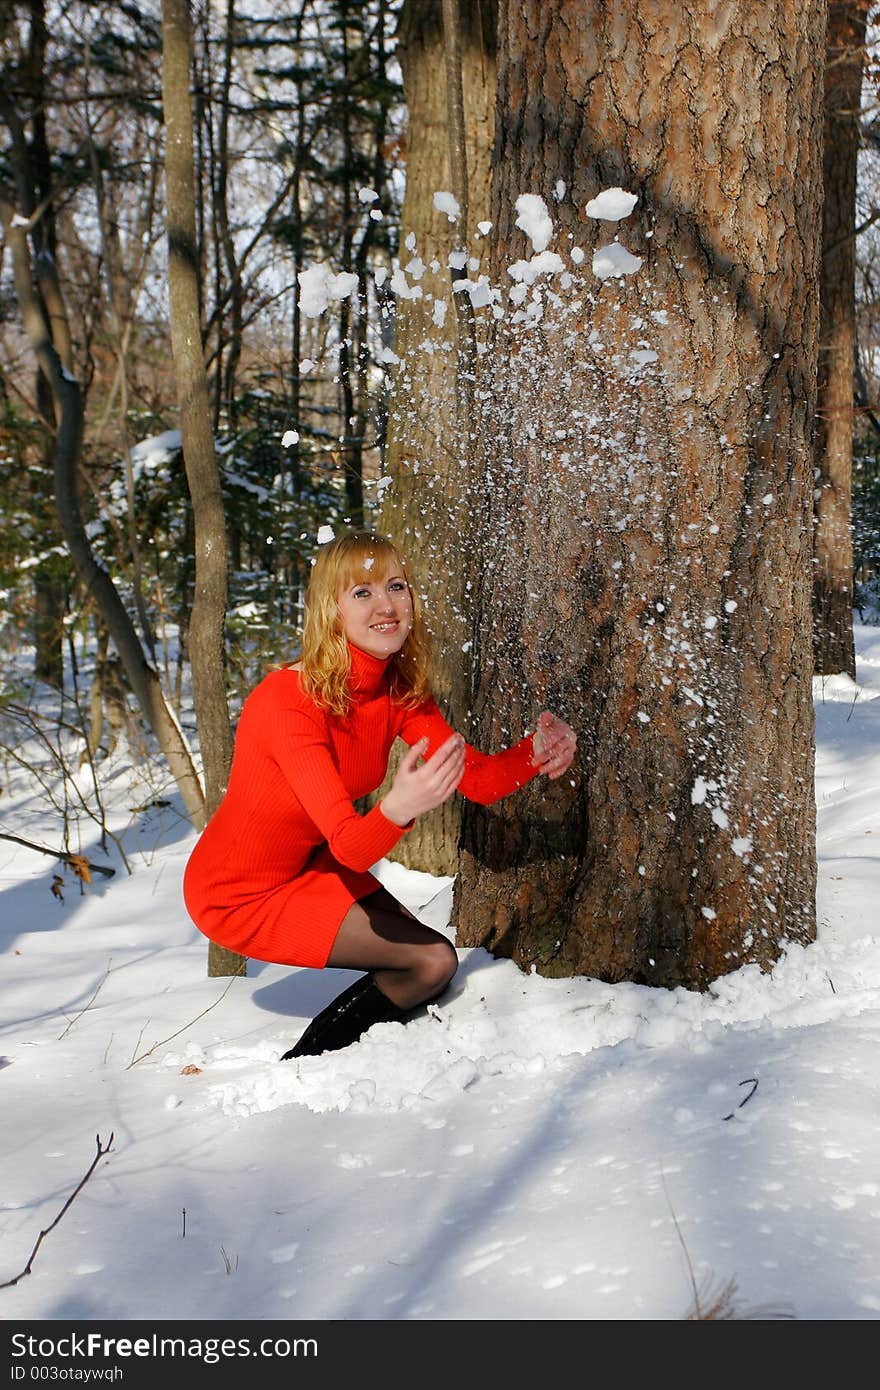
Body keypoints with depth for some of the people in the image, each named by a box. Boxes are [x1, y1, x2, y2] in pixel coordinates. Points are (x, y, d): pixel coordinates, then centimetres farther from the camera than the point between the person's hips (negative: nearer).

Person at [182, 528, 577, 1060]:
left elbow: (479, 780, -13)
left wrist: (536, 752, -34)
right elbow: (351, 846, -37)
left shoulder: (401, 691, -7)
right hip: (240, 895, -8)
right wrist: (399, 808, -59)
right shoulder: (287, 700, -31)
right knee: (433, 962, -11)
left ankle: (309, 1063, 28)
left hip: (311, 866, 8)